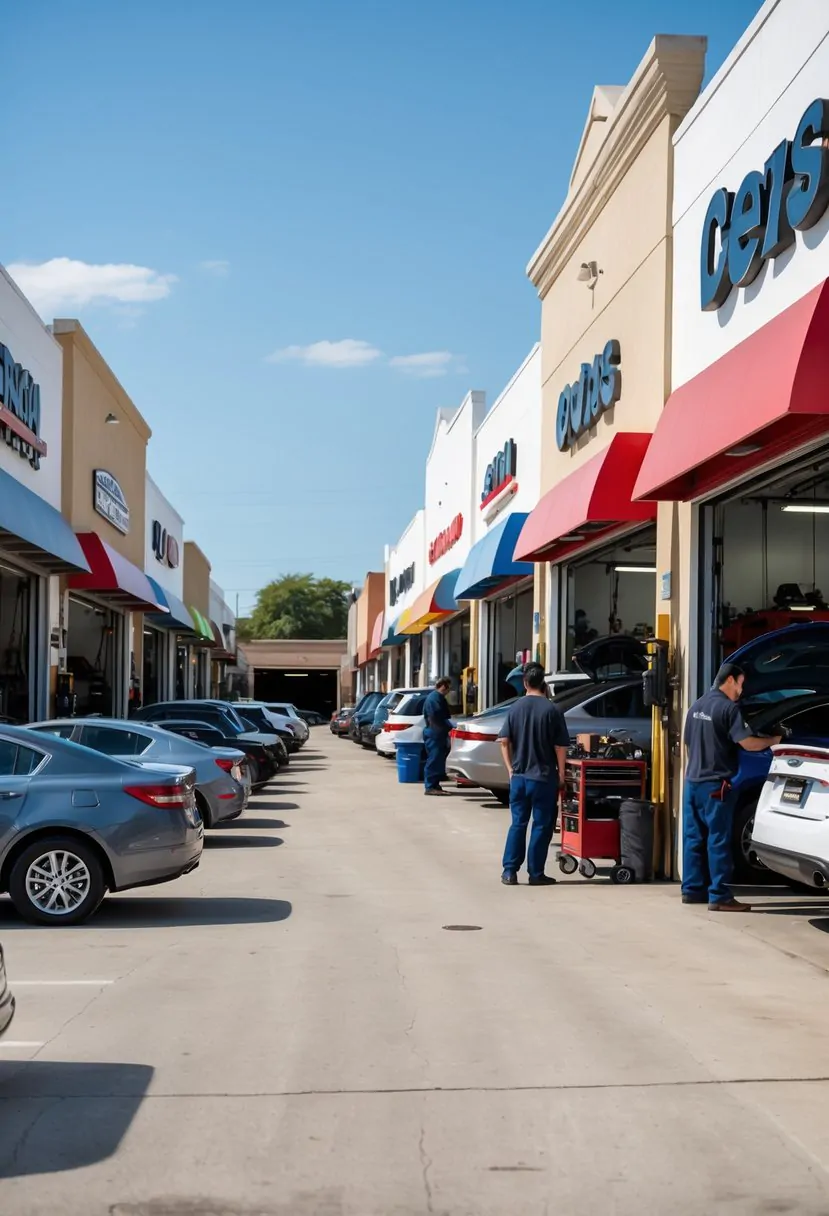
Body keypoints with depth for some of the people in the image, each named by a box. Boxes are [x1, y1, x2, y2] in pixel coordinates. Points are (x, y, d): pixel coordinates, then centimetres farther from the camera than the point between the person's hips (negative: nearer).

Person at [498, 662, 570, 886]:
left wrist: (511, 769, 10)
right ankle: (536, 874, 7)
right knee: (542, 825, 5)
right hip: (544, 777, -4)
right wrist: (561, 774, 1)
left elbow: (504, 741, 1)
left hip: (519, 776, 4)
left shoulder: (515, 708, 2)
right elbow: (560, 747, -8)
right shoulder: (552, 710, -9)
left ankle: (509, 871, 9)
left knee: (517, 824, 11)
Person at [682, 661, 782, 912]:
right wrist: (773, 740, -3)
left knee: (694, 838, 11)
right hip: (715, 785, -8)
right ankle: (719, 896, -6)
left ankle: (692, 890, 14)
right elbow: (747, 743, -19)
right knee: (718, 841, -6)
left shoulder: (696, 707, 15)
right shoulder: (728, 707, -11)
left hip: (692, 782, 8)